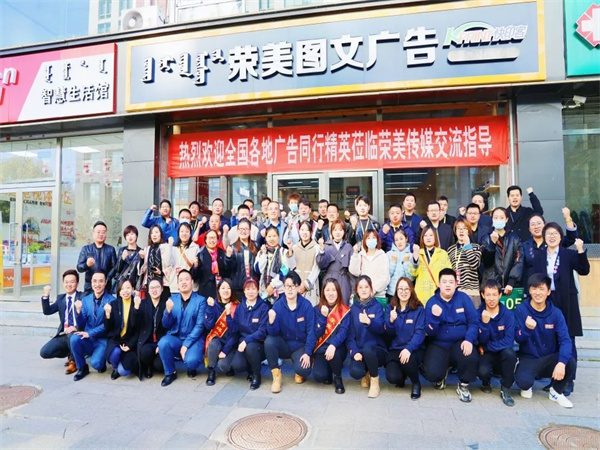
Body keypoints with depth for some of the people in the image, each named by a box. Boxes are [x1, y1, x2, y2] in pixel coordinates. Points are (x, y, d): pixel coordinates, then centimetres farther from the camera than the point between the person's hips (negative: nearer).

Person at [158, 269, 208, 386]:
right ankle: (170, 373, -2)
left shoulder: (201, 300, -3)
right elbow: (166, 325, 3)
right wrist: (168, 311, -17)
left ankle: (192, 368, 9)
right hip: (175, 338, 3)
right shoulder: (172, 299, 6)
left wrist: (186, 344, -19)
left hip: (194, 340, -3)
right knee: (163, 343, -29)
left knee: (191, 360, -31)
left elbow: (200, 326, -10)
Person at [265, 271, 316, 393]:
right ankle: (276, 375, -7)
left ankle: (299, 372, 12)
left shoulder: (306, 305, -13)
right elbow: (273, 333, -12)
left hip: (300, 346, -2)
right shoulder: (278, 305, -9)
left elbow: (311, 331, -12)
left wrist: (307, 353, -18)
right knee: (269, 341, -28)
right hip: (284, 345, 2)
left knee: (303, 369, -29)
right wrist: (271, 321, -33)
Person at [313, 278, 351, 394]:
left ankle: (337, 377, -3)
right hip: (322, 347, 1)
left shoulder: (345, 310, -5)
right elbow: (318, 334, -6)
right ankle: (328, 371, 16)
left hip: (338, 347, -1)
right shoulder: (318, 309, 0)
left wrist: (333, 345, -34)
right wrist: (323, 316, -20)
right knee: (318, 376, -23)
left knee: (333, 354, -36)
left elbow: (343, 332, -16)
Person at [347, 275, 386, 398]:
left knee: (367, 349, -37)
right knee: (355, 372, -28)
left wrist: (369, 322, -39)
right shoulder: (353, 308, 5)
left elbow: (380, 329, -17)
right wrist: (354, 351, -14)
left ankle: (374, 380, -8)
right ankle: (366, 373, 12)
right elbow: (350, 333, 2)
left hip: (376, 349, -2)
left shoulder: (377, 306, -2)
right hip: (359, 351, 2)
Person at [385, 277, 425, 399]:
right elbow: (389, 333, 3)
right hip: (395, 349, 2)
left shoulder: (419, 309, -4)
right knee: (392, 377, -22)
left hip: (414, 348, -2)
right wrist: (391, 321, -19)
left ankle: (416, 383, 0)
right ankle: (402, 376, 18)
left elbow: (420, 333, -13)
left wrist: (409, 348, -29)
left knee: (408, 360, -36)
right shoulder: (391, 308, 5)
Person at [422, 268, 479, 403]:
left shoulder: (463, 298, -3)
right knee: (432, 373, -22)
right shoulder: (432, 302, -4)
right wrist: (435, 317, -27)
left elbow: (474, 322, -6)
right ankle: (441, 374, 21)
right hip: (438, 345, 0)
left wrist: (469, 340, -23)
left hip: (460, 343, 0)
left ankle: (463, 386, 2)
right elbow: (430, 332, -8)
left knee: (471, 357, -32)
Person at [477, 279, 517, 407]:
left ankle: (505, 389, -10)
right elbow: (482, 341, -12)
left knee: (509, 352, -34)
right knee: (482, 371, -33)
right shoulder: (478, 314, -7)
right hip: (486, 355, 0)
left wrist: (487, 347, -16)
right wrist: (485, 322, -28)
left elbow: (509, 341, -16)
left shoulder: (508, 315, -8)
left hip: (502, 355, 1)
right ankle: (486, 383, 8)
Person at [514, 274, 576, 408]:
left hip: (550, 358, 3)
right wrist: (527, 328, -33)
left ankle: (556, 392, 3)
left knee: (570, 363, -29)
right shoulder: (521, 310, -10)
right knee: (523, 381, -31)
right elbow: (518, 339, -11)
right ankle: (527, 387, 11)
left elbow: (565, 340, -15)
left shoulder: (556, 313, -6)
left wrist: (561, 362, -33)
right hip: (528, 359, -2)